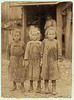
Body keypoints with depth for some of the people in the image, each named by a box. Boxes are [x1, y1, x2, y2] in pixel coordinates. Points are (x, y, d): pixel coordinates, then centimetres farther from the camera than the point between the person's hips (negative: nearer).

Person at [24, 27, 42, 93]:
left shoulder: (40, 44, -1)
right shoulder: (29, 44, 4)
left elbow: (41, 53, -1)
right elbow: (27, 52, 5)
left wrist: (41, 61, -6)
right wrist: (26, 60, 0)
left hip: (37, 61, -2)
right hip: (31, 61, 2)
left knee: (38, 74, 0)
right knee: (30, 73, 8)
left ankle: (39, 87, 11)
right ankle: (31, 87, 21)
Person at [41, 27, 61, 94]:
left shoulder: (56, 42, -1)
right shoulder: (44, 42, 0)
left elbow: (59, 51, 3)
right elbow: (42, 51, 6)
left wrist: (58, 60, 0)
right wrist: (41, 59, 4)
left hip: (54, 61, 0)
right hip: (46, 61, 1)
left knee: (54, 76, 4)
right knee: (46, 76, 7)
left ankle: (54, 89, 16)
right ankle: (46, 88, 21)